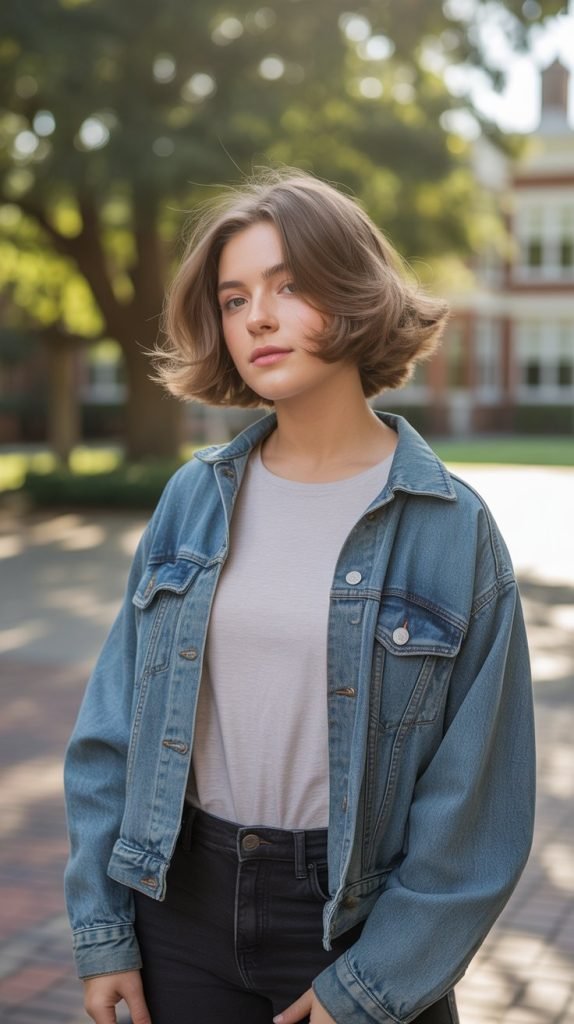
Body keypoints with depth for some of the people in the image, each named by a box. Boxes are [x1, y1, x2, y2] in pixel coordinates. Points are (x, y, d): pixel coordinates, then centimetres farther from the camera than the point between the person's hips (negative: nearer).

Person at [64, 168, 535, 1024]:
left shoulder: (451, 528, -11)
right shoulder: (194, 498, -1)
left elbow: (478, 800, -9)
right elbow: (112, 727, 2)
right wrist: (102, 931, -1)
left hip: (360, 912, -2)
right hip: (183, 897, 3)